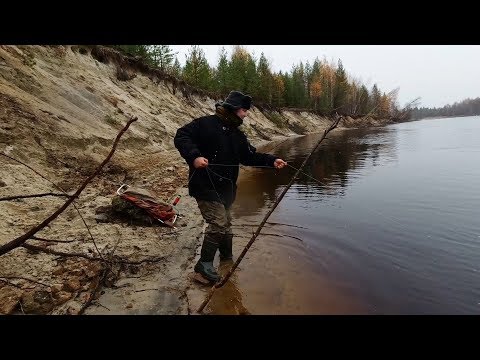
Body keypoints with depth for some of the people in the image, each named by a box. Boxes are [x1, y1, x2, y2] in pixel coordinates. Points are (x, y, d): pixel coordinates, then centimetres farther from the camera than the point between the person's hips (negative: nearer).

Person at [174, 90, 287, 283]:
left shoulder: (237, 134, 13)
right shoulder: (205, 123, -10)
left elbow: (250, 156, 9)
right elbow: (181, 137, -15)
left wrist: (271, 160, -5)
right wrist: (194, 157, -31)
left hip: (226, 188, 8)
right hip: (206, 186, -8)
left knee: (225, 225, 19)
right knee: (218, 223, -12)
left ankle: (227, 258, 38)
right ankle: (204, 263, 5)